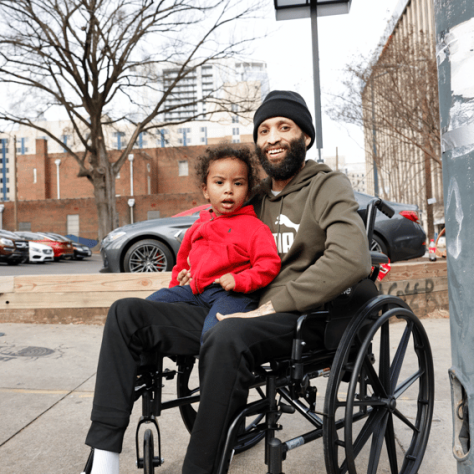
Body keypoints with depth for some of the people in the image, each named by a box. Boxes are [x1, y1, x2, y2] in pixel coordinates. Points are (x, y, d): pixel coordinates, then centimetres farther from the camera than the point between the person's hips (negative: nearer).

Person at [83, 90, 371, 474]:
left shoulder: (329, 186, 1)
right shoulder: (255, 196, 20)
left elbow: (352, 259, -19)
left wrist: (273, 306, -20)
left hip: (297, 319, -6)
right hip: (235, 314, 7)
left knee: (227, 335, -40)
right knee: (127, 313, -5)